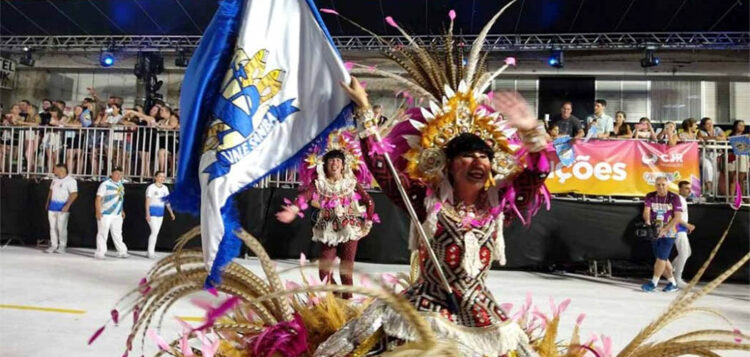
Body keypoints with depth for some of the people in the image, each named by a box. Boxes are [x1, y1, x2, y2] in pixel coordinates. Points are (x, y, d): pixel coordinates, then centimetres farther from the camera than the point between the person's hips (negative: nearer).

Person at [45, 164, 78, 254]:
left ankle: (62, 246, 3)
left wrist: (67, 206, -23)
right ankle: (53, 245, 16)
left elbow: (74, 194, -17)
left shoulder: (71, 181, -11)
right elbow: (51, 191, 25)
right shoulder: (55, 179, 14)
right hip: (52, 206, 7)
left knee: (61, 227, -6)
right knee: (53, 227, 9)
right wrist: (48, 202, 20)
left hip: (63, 207, -7)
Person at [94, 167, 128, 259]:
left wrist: (122, 210, 21)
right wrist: (98, 211, -22)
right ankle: (100, 253, 6)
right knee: (102, 234, 0)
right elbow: (98, 198, -15)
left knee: (117, 233, 12)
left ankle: (122, 252, 17)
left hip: (117, 214, 7)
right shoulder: (105, 184, -11)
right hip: (105, 214, -7)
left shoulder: (120, 184, 11)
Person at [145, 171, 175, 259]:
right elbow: (147, 201, -15)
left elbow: (167, 201, 9)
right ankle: (150, 252, -5)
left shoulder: (165, 188, 7)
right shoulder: (151, 187, -11)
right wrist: (147, 214, -23)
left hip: (160, 213, 6)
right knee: (154, 232, -13)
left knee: (156, 232, 9)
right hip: (152, 212, -6)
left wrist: (171, 212, 2)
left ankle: (151, 251, 18)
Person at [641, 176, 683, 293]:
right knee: (663, 258, 11)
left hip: (669, 232, -4)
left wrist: (664, 229, -21)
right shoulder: (650, 197, 2)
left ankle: (654, 283, -5)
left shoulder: (674, 198, -8)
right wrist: (647, 221, -33)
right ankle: (672, 283, 24)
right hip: (654, 232, 4)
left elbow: (678, 217, -12)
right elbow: (646, 210, -11)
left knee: (661, 257, -10)